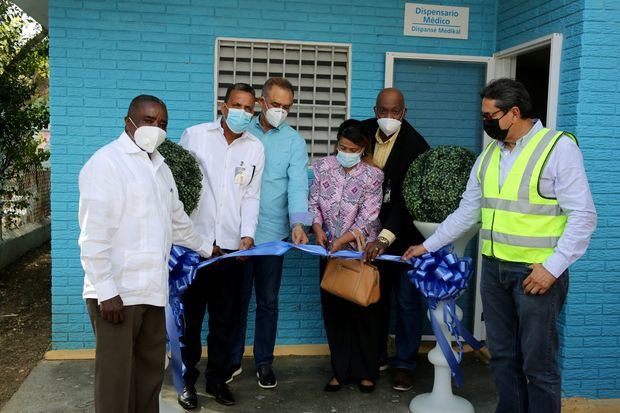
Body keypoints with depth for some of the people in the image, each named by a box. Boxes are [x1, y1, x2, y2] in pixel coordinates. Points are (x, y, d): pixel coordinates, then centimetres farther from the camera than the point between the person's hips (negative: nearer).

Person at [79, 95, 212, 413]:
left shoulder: (160, 167, 17)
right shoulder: (107, 162, -9)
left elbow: (176, 219, 30)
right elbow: (94, 234, -16)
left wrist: (206, 248, 38)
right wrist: (106, 292, -19)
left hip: (152, 290, 8)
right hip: (117, 293, -8)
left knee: (151, 370, 13)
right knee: (116, 376, 0)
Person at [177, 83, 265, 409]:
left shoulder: (255, 148, 8)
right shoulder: (195, 135, 0)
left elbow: (251, 196, 7)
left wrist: (247, 234, -6)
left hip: (231, 244, 2)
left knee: (225, 317, 10)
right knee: (189, 314, 7)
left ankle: (216, 378, 25)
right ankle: (187, 380, 22)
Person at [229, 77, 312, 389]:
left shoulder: (294, 141, 1)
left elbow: (298, 184, -11)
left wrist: (298, 223, -27)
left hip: (273, 233, 0)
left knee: (268, 301, 10)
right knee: (236, 298, 11)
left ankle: (264, 361, 25)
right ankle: (232, 359, 25)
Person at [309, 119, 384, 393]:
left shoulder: (372, 176, -9)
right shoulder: (324, 167, 0)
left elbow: (368, 219, -13)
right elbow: (313, 202, 3)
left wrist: (342, 240, -21)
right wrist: (318, 229, -13)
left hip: (361, 251, -3)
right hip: (330, 251, 3)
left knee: (364, 311, 5)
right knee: (334, 310, 8)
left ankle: (367, 371, 20)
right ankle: (340, 370, 21)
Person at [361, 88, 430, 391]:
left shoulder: (415, 145, -21)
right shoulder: (363, 132, -4)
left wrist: (386, 238, -37)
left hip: (405, 234, -4)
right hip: (372, 230, 5)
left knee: (407, 301, 3)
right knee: (376, 296, 14)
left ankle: (405, 365, 17)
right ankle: (376, 356, 30)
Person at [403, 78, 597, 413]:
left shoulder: (559, 147, -9)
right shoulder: (489, 155, 11)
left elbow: (583, 216, -12)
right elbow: (466, 212, 16)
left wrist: (553, 266, -18)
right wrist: (428, 246, 16)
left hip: (537, 272, -6)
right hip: (494, 268, 6)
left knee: (537, 361, 2)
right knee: (502, 354, 15)